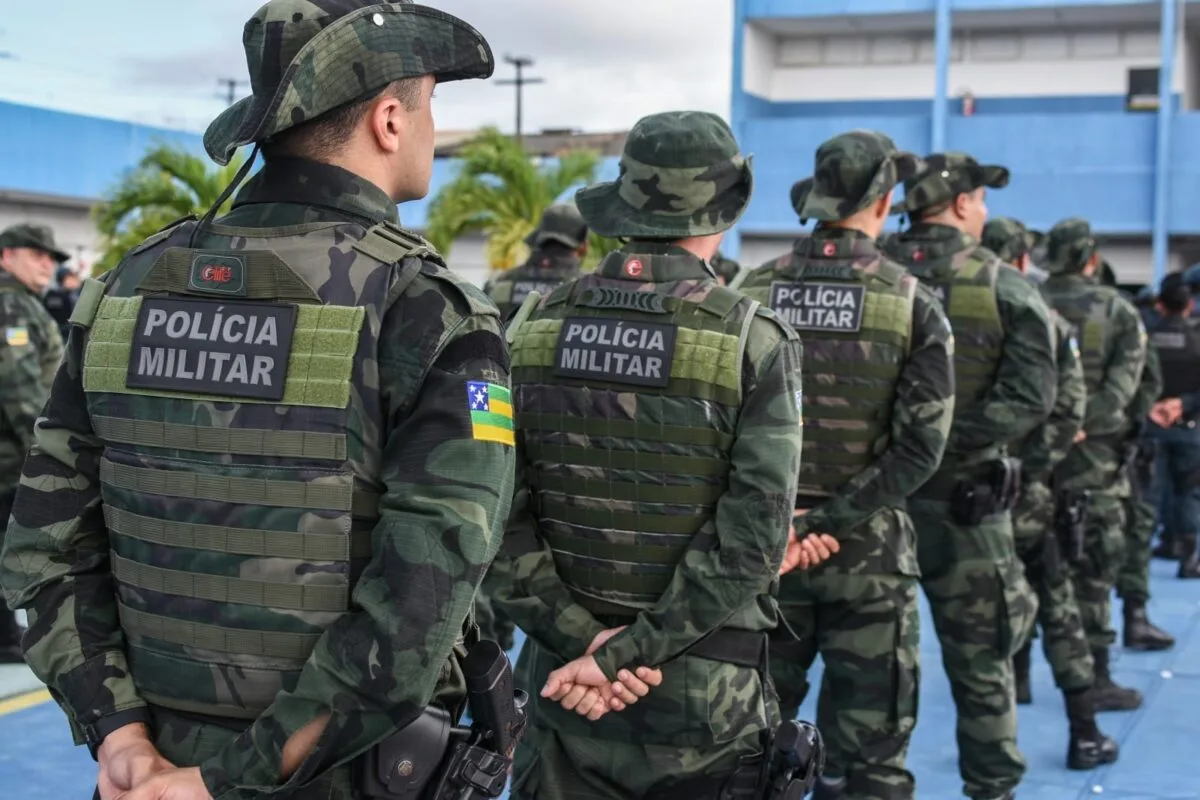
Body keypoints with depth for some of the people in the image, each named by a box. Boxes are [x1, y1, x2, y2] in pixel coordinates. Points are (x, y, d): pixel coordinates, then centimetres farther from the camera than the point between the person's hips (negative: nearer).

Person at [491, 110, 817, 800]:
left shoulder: (535, 327, -2)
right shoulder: (754, 342, -10)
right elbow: (750, 538, -16)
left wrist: (581, 637, -7)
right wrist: (628, 654, -13)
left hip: (564, 670, 3)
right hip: (704, 693, -2)